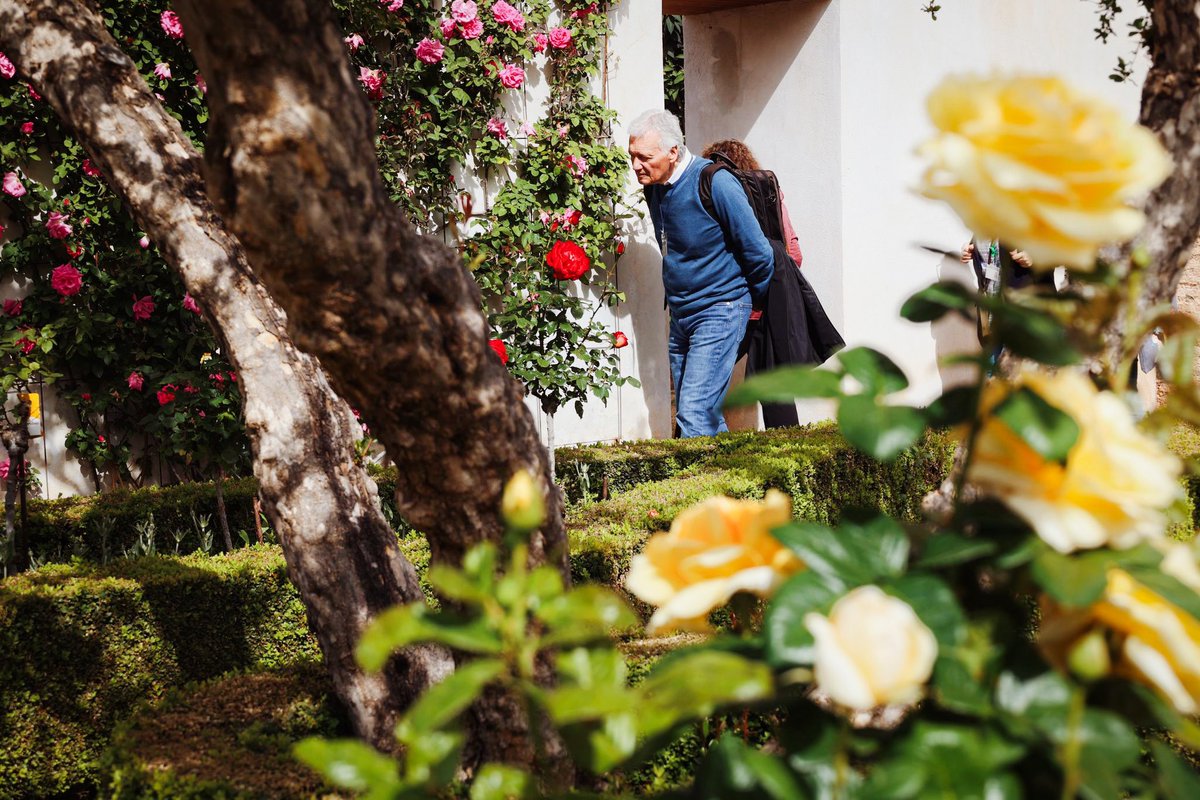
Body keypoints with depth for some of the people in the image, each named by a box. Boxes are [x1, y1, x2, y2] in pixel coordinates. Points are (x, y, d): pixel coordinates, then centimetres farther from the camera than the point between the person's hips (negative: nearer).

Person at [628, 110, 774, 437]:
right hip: (680, 314, 8)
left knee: (695, 414, -17)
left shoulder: (714, 183, -19)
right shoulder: (653, 186, 3)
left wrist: (752, 301, 2)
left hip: (719, 312, -8)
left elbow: (759, 252, -12)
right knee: (706, 414, 12)